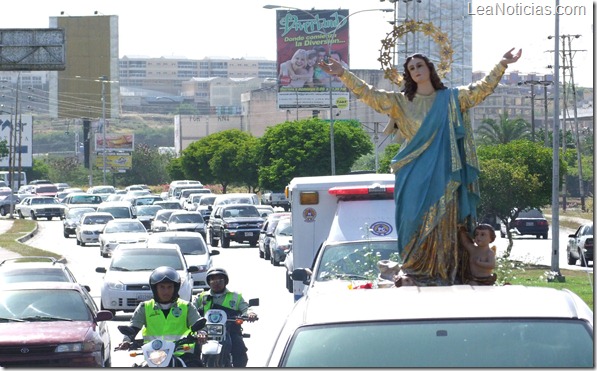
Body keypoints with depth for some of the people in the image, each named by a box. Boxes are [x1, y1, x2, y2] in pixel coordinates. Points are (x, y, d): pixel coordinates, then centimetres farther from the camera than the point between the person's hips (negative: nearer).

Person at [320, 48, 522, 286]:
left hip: (443, 173, 0)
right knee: (416, 221, -6)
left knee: (444, 222, -5)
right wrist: (343, 74, -1)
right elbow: (369, 94, 7)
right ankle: (413, 272, -1)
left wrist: (502, 65, -2)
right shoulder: (400, 102, 12)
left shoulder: (451, 99, 12)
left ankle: (444, 274, -3)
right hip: (415, 175, 0)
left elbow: (482, 88, 8)